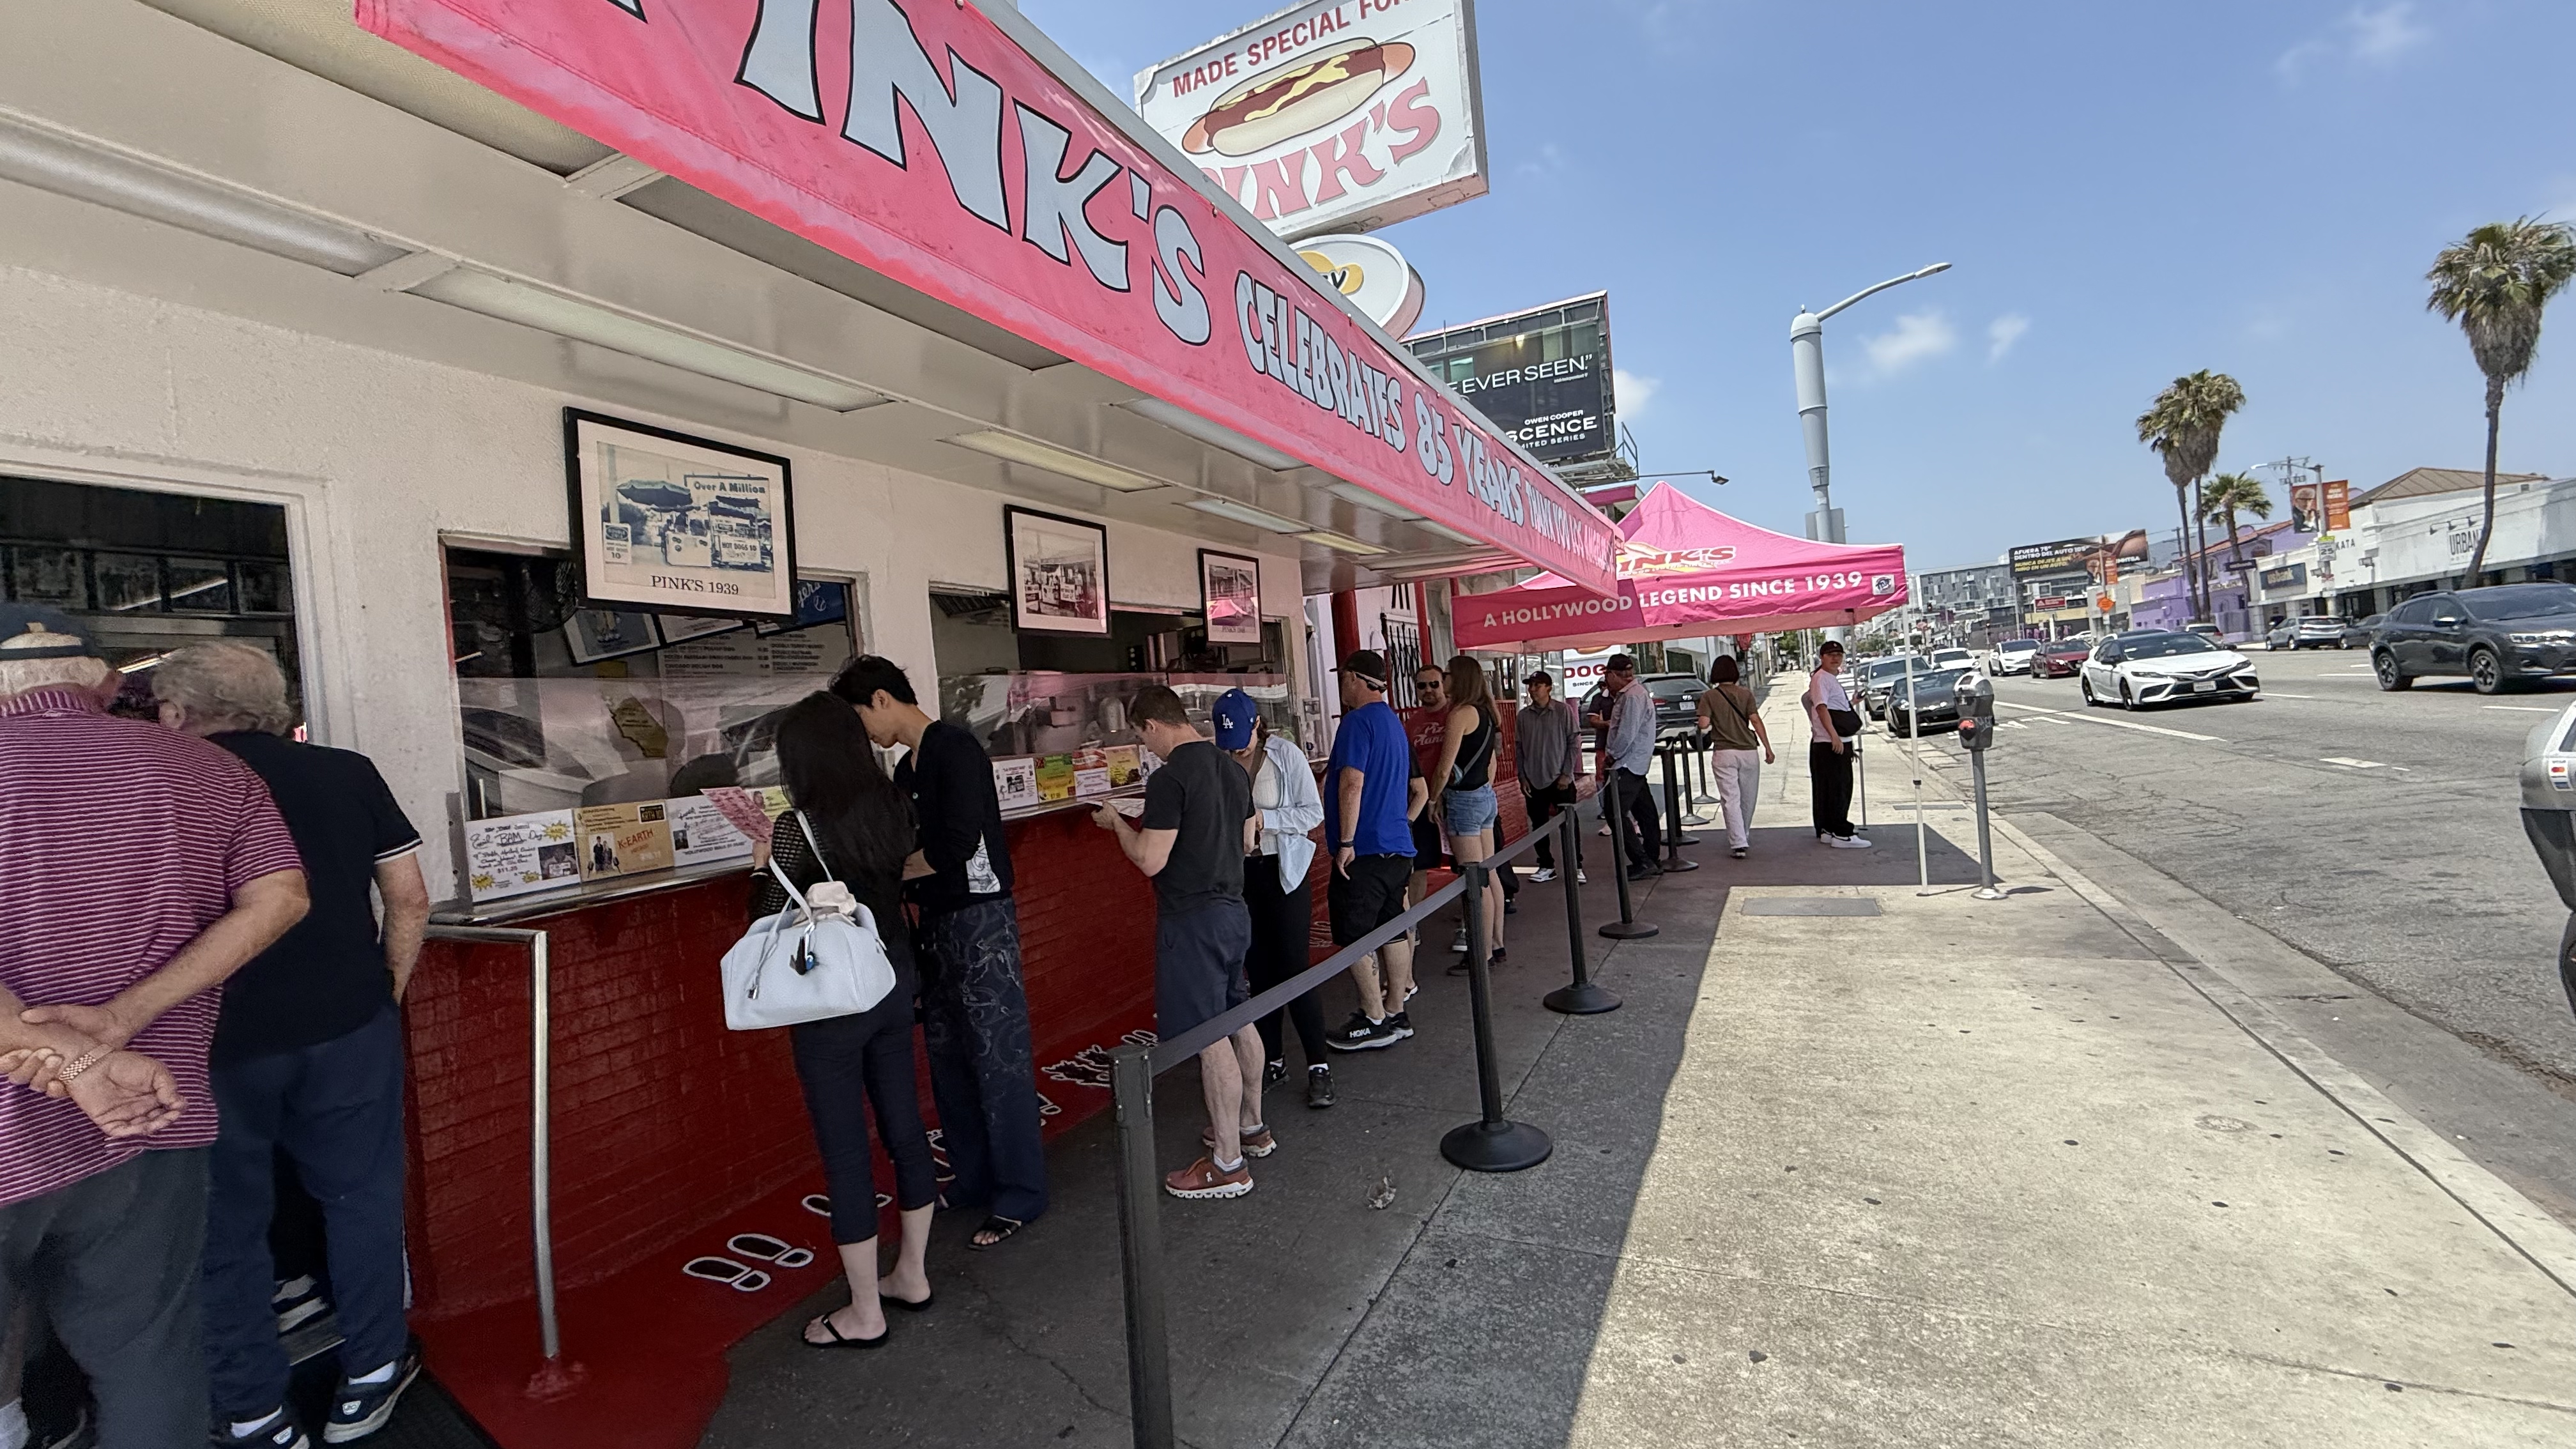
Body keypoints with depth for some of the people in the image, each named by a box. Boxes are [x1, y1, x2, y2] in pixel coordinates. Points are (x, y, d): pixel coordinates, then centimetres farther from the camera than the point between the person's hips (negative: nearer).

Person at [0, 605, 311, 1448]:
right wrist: (121, 1018, -10)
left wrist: (74, 1061, -19)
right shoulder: (207, 771, 1)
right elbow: (280, 898, -8)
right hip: (144, 1129, 3)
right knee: (146, 1355, 17)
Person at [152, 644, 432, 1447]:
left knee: (225, 1221, 16)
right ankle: (370, 1378, 30)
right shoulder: (348, 773, -1)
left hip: (209, 1039, -1)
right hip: (348, 1026, 1)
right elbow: (409, 900, 0)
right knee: (360, 1196, 16)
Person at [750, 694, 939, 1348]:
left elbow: (770, 922, -11)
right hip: (894, 981, 6)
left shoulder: (796, 828, -18)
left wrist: (766, 868, 5)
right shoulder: (894, 807, -2)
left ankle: (865, 1314, 21)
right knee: (904, 1127, 16)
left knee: (845, 1150, 7)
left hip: (830, 999, -6)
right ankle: (911, 1275, 34)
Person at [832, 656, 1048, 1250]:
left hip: (981, 918, -9)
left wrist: (891, 870, -10)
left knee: (997, 1057, -1)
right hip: (937, 922, 9)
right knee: (948, 1057, 15)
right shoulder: (909, 767, 14)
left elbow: (957, 844, -21)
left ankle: (1019, 1194, 11)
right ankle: (972, 1180, 30)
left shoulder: (955, 749, -13)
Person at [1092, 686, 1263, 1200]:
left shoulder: (1169, 778, -18)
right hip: (1233, 910, 9)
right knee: (1238, 1020, 20)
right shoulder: (1232, 769, 8)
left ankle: (1228, 1163, 9)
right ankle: (1251, 1127, 36)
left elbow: (1150, 861, -19)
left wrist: (1117, 822, -3)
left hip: (1192, 920, -9)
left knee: (1209, 1038, -1)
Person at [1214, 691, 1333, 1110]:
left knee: (1293, 970, -3)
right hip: (1239, 877, 3)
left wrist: (1264, 818, -19)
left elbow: (1314, 812, -8)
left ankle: (1319, 1067, 8)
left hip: (1283, 874, -3)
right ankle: (1272, 1060, 26)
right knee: (1258, 973, 11)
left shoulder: (1286, 754, -9)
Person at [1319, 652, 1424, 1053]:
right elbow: (1421, 791, 25)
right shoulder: (1394, 723, 18)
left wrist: (1345, 843, -20)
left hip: (1365, 851, -9)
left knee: (1354, 937, -1)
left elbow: (1352, 784, -22)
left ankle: (1376, 1021, 5)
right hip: (1398, 848, 9)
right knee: (1392, 930, 13)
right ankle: (1396, 1014, 21)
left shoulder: (1358, 721, -12)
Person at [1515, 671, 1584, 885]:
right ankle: (1546, 866, 21)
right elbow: (1518, 748, 7)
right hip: (1533, 781, 3)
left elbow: (1574, 743, -5)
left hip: (1560, 779, -3)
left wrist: (1566, 774, -9)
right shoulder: (1524, 716, 3)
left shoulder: (1564, 711, -5)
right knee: (1538, 825, 9)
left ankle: (1576, 867, 12)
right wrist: (1523, 777, 2)